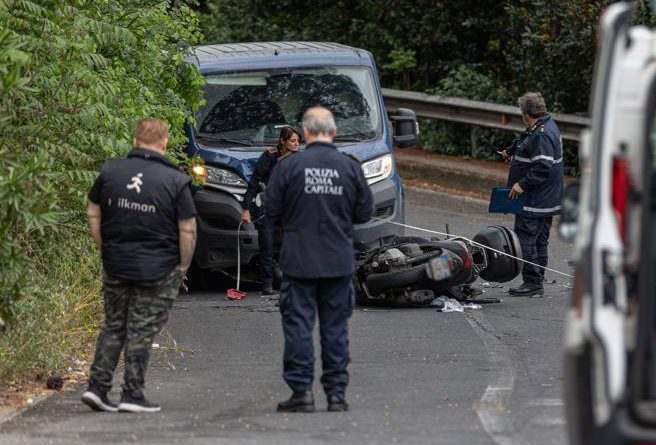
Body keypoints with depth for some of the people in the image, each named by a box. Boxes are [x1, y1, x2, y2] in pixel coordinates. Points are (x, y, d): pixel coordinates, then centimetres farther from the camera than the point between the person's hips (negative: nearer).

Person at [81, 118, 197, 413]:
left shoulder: (110, 172, 1)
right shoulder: (175, 181, -10)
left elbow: (93, 214, 10)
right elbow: (187, 229, -9)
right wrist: (183, 265, 2)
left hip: (115, 265, 3)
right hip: (158, 270, -3)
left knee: (113, 327, 15)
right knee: (141, 331, 3)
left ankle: (97, 386, 8)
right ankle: (133, 394, 4)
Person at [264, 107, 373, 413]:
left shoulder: (289, 167, -9)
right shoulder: (351, 168, -1)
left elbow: (271, 209, -5)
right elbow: (365, 213, 4)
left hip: (299, 261, -2)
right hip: (339, 261, 2)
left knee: (298, 326, 2)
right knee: (335, 327, 8)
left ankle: (302, 391, -2)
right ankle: (336, 393, 8)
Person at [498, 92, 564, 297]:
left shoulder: (542, 134, -21)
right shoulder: (546, 126, 14)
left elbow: (543, 167, -28)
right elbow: (524, 142, 35)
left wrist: (522, 184, -23)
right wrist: (511, 150, 53)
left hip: (535, 203, -11)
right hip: (546, 201, 11)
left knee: (526, 241, -8)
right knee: (539, 242, 14)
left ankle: (532, 284, -7)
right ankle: (536, 283, 20)